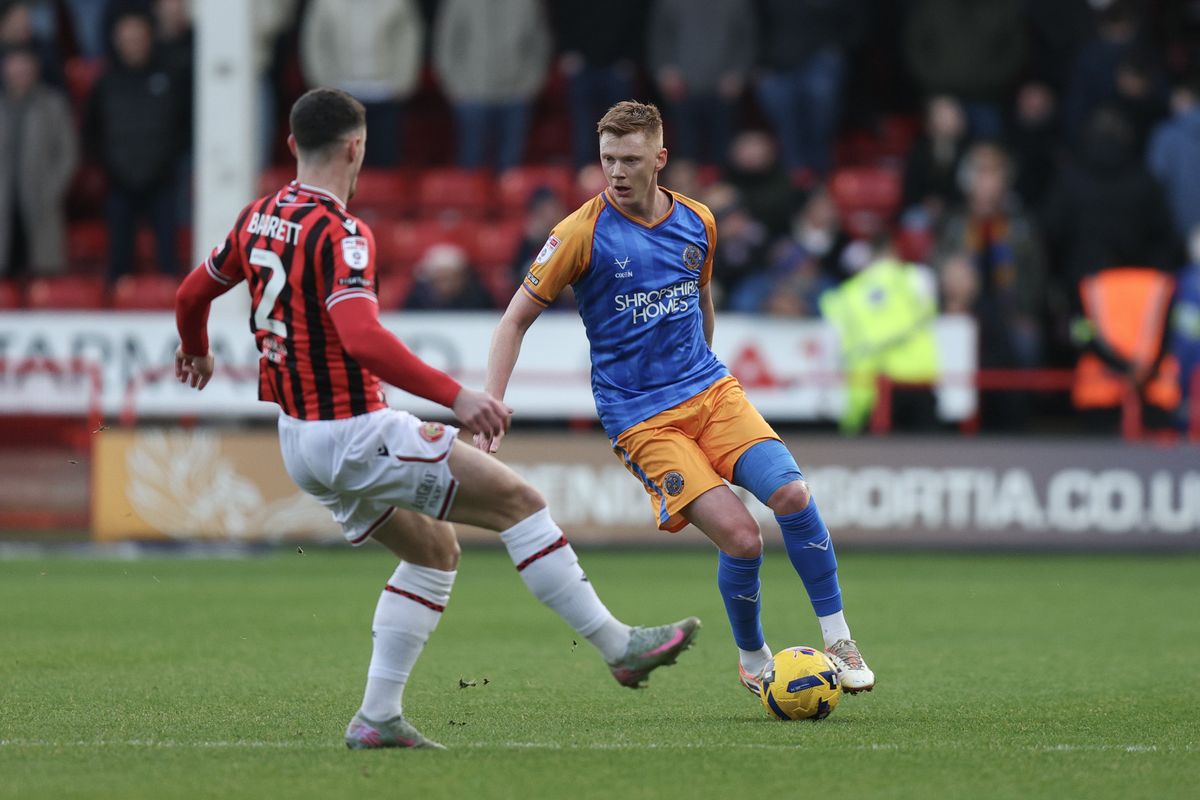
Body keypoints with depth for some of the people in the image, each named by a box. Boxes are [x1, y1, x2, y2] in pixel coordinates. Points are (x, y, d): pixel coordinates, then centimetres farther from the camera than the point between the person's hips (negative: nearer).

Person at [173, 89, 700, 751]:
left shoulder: (259, 218, 7)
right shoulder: (338, 234, -19)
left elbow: (192, 294, 21)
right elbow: (362, 339, -33)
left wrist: (196, 353, 42)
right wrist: (455, 396, -34)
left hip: (298, 438, 9)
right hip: (354, 432, -9)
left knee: (434, 551, 21)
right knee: (517, 499, -4)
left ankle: (377, 718, 14)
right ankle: (619, 646, -2)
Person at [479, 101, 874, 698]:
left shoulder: (697, 222, 5)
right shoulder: (583, 233, -10)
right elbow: (514, 322, -6)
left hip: (711, 390, 4)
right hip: (640, 418, -4)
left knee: (791, 495, -18)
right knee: (740, 537, -17)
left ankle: (838, 641, -2)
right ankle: (752, 661, 8)